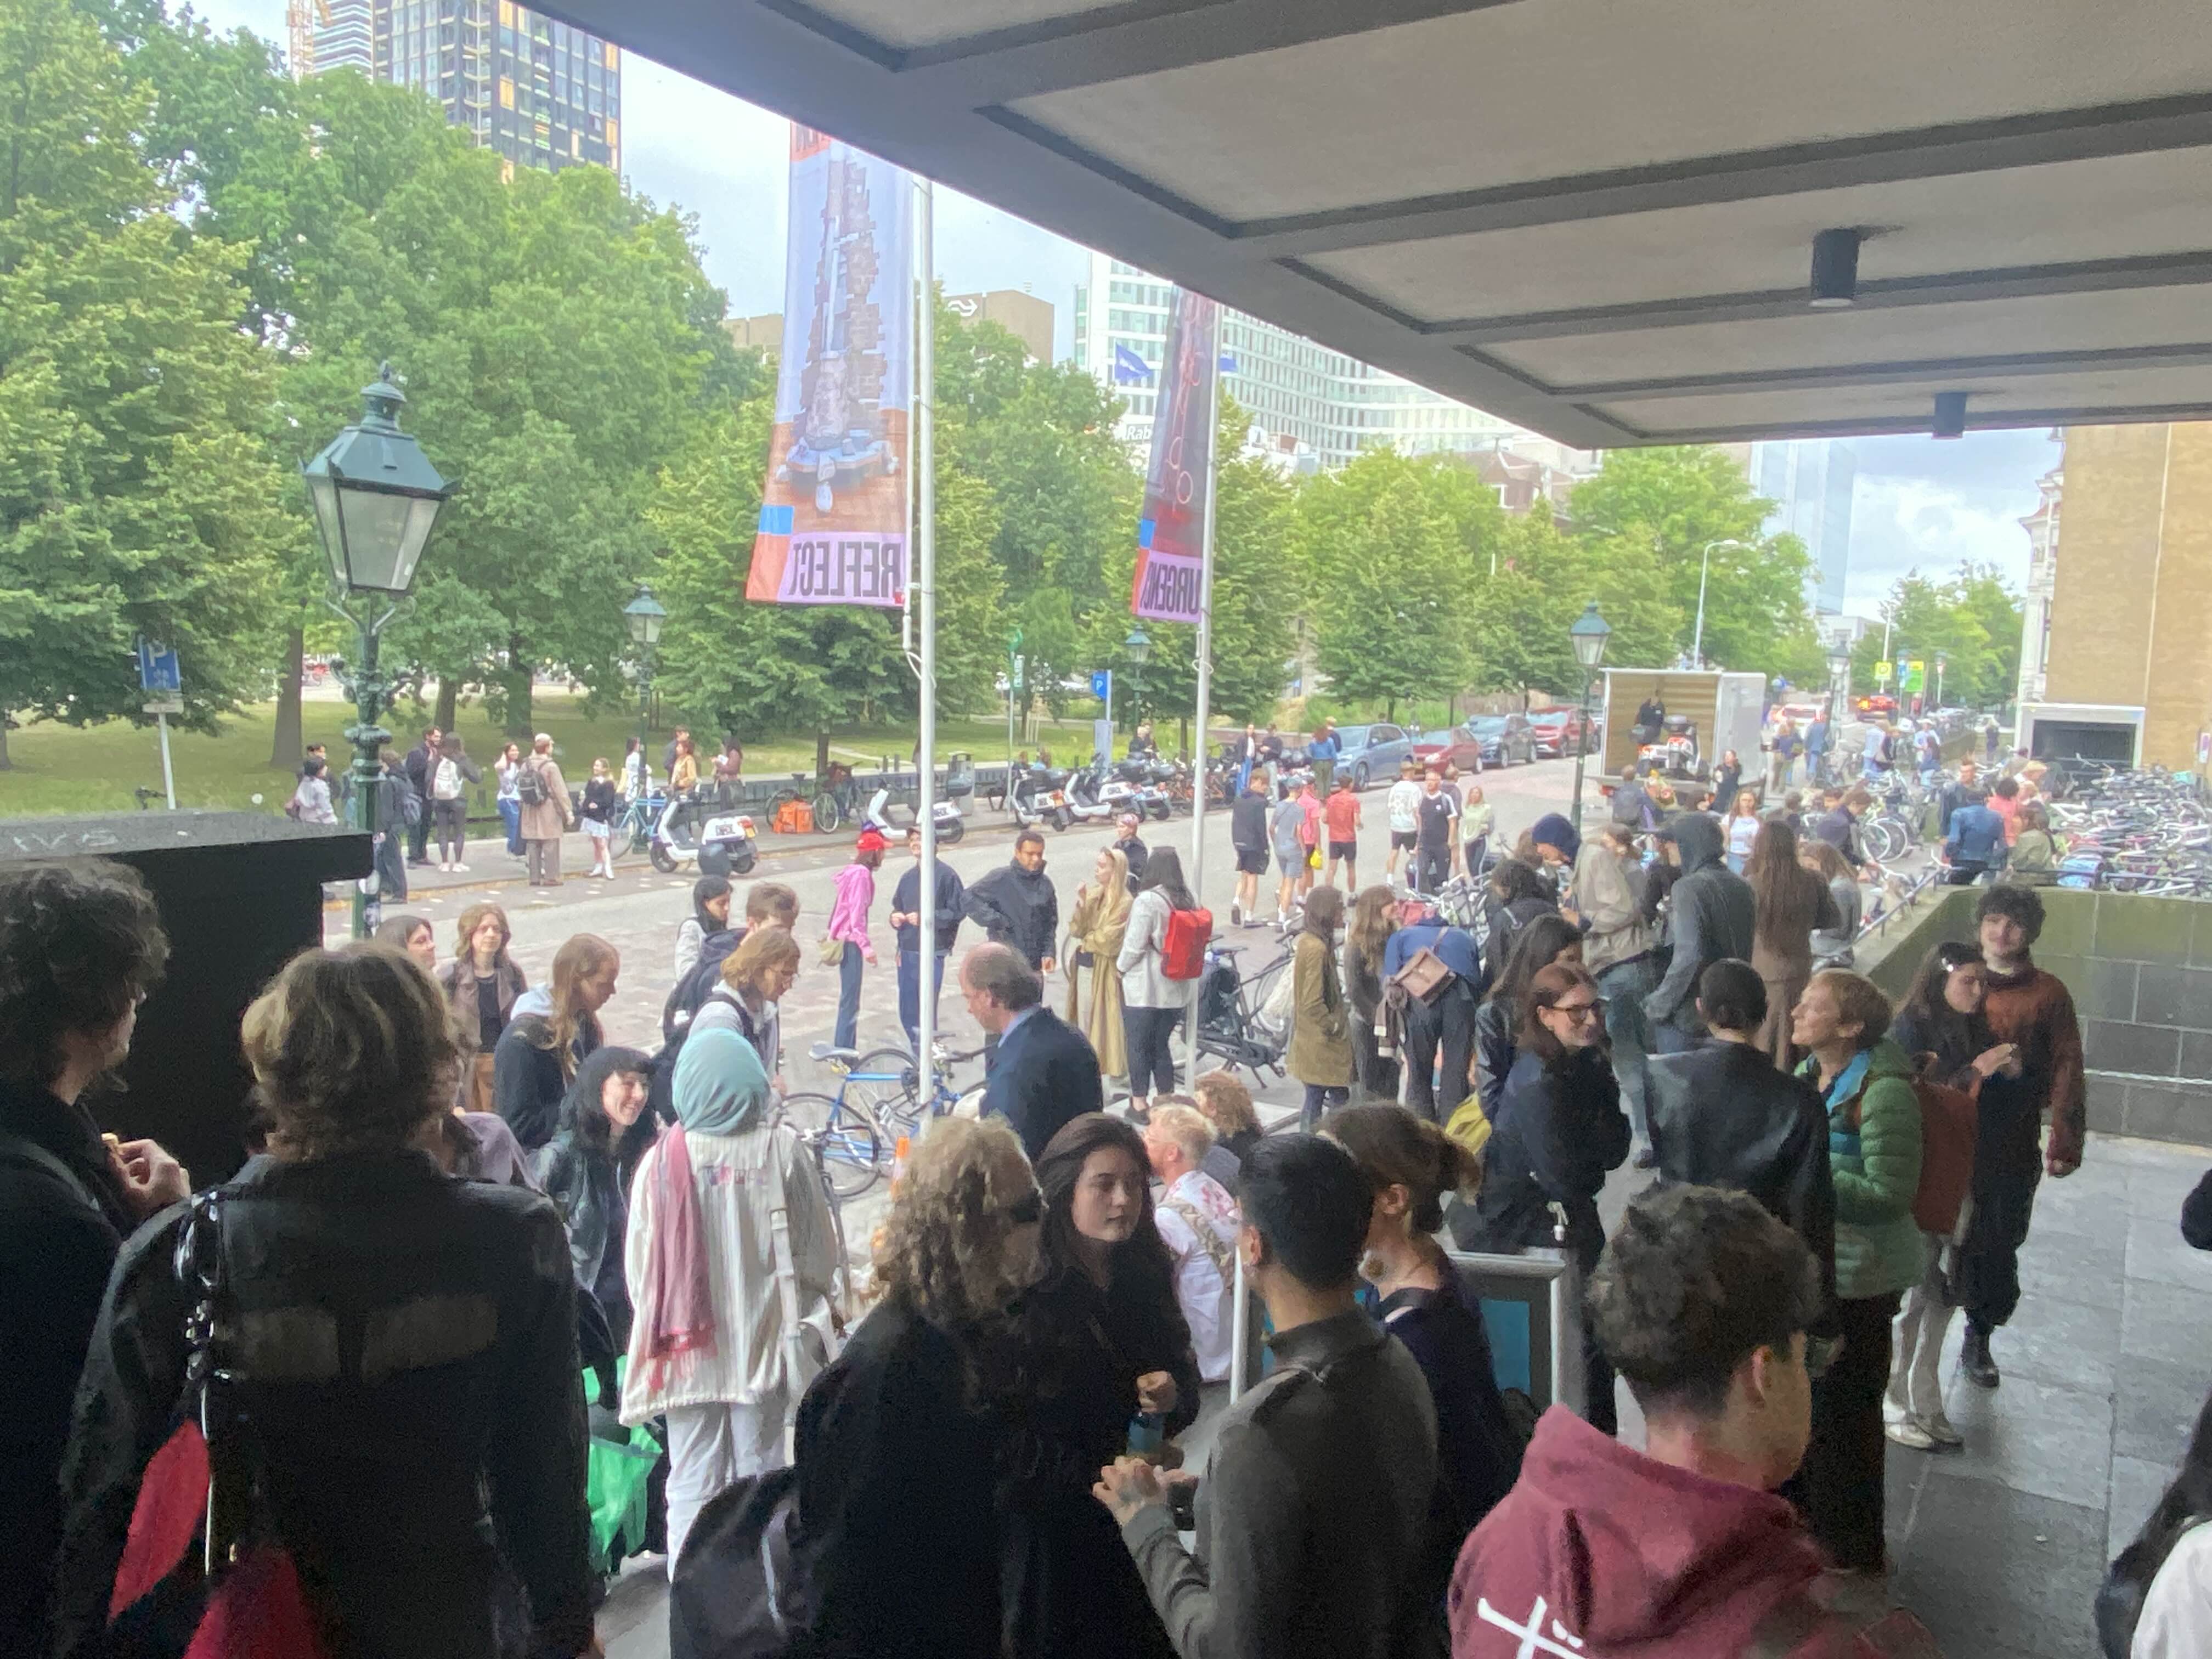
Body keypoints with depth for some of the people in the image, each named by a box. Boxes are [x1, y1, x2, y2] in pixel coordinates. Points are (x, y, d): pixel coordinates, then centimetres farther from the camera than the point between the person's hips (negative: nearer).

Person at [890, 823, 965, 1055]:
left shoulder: (946, 875, -7)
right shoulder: (908, 876, 12)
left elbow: (956, 912, -9)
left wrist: (925, 918, -17)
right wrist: (895, 918, 2)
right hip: (907, 953, 6)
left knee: (927, 1013, -4)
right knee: (908, 1014, 11)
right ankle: (918, 1057, 26)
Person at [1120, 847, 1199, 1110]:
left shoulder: (1147, 901, -18)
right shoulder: (1190, 899, 2)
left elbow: (1134, 946, -17)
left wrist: (1121, 966, 0)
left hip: (1143, 989, -6)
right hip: (1176, 989, 6)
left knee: (1139, 1046, 7)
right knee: (1162, 1044, 18)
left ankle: (1139, 1104, 12)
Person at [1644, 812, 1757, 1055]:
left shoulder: (1689, 888, -17)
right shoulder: (1743, 887, 6)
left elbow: (1688, 955, -24)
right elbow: (1748, 947, 15)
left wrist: (1658, 1005, -15)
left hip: (1687, 1016, -7)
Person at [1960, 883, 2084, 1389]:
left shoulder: (2048, 994, -1)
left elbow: (2066, 1072, -2)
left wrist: (2064, 1144, -7)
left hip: (2012, 1145, 0)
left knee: (1997, 1244, 6)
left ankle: (1979, 1337, 25)